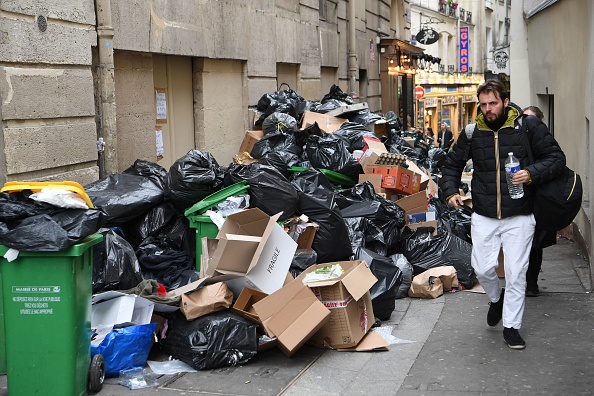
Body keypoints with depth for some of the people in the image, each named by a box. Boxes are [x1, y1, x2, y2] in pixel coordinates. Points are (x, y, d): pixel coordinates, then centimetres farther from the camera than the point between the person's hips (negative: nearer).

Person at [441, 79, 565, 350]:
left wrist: (532, 173, -20)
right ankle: (496, 298, 37)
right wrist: (451, 191, 0)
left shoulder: (529, 127, -5)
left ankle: (511, 327, 16)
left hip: (519, 217, -2)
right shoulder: (473, 132, 4)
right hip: (483, 217, 3)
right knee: (482, 269, 3)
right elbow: (452, 164, 17)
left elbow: (556, 157, -3)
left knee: (516, 274, 0)